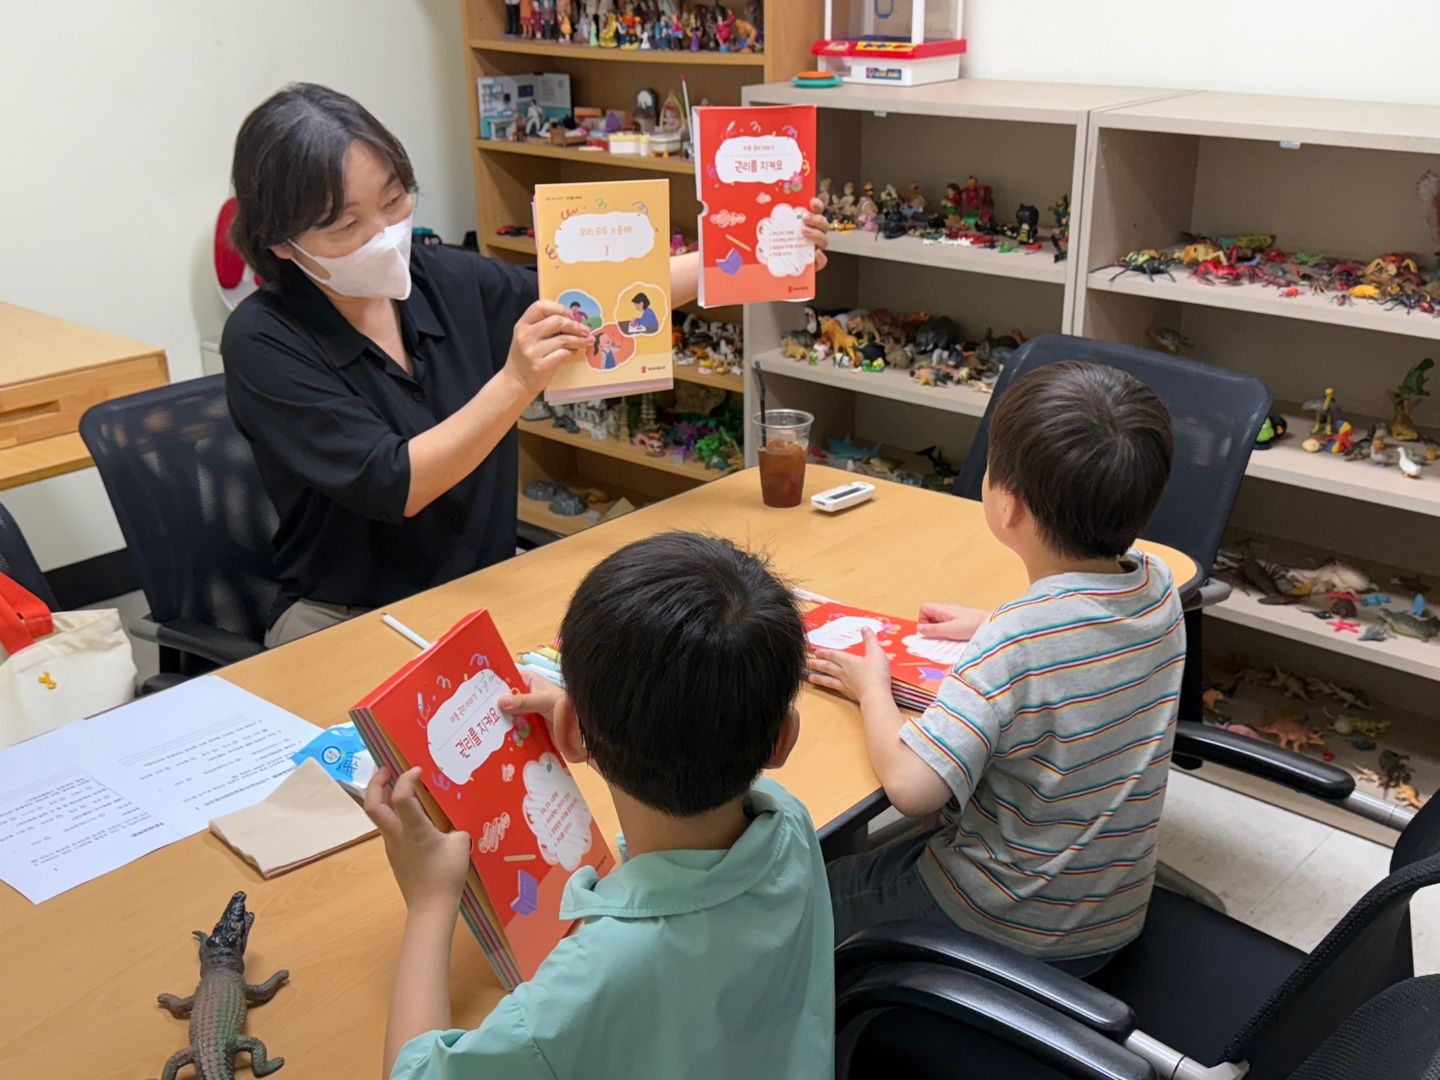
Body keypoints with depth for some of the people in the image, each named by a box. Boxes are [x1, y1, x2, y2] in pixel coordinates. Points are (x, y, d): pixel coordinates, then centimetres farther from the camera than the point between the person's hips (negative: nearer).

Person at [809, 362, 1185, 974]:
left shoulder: (1015, 644, -32)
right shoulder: (1158, 589, -9)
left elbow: (910, 786, -33)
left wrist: (870, 688, -16)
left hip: (1012, 931, -7)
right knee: (897, 853, 29)